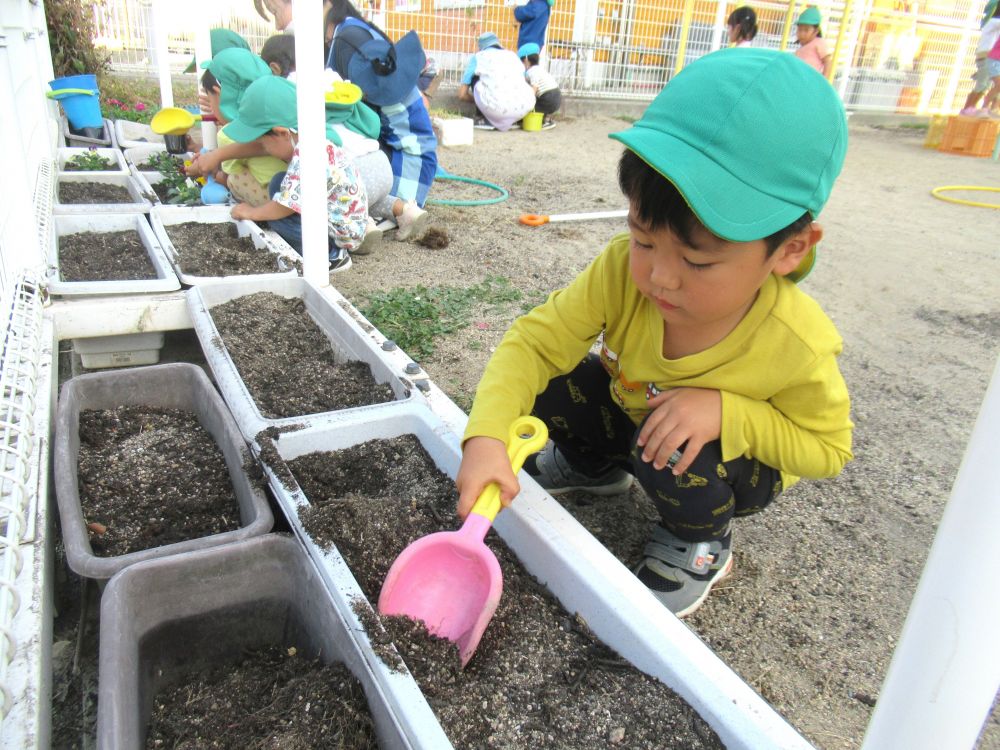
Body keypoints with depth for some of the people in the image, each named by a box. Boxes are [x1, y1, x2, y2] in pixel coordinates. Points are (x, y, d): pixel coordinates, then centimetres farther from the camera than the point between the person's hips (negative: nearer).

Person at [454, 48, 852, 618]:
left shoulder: (798, 344, -34)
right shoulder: (624, 271, -31)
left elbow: (828, 449, -18)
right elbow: (533, 342, -27)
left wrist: (725, 411, -37)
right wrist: (486, 437, -44)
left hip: (740, 455, -3)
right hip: (631, 408, 4)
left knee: (672, 457, -34)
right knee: (548, 385, -16)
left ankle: (703, 541, 3)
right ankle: (597, 465, 17)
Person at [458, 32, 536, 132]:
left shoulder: (477, 57, 19)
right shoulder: (513, 55, 28)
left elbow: (462, 95, 19)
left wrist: (477, 100, 39)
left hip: (496, 108, -2)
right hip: (524, 107, 3)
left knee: (475, 77, 24)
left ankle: (483, 119, 19)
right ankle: (510, 120, 23)